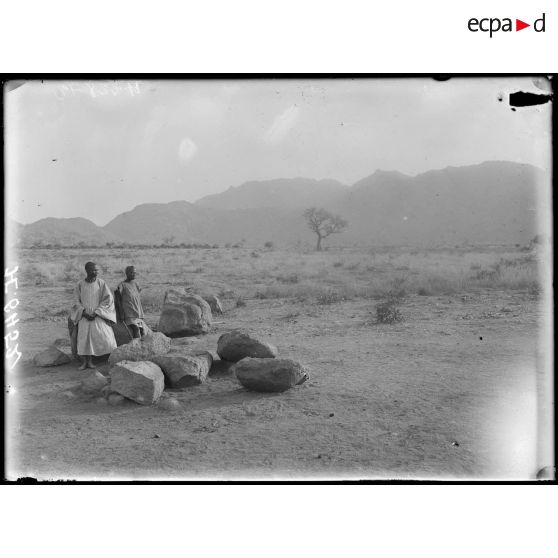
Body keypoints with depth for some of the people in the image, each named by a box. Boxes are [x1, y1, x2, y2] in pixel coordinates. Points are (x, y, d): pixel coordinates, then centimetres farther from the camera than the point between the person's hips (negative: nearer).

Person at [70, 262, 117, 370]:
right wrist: (85, 313, -11)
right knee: (84, 338, -10)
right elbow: (76, 301, 5)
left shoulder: (101, 283, 0)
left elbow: (108, 299, -5)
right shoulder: (80, 285, 3)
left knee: (105, 336, -14)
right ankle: (85, 362, -4)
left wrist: (96, 313, -12)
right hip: (85, 316, 1)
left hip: (99, 316, 0)